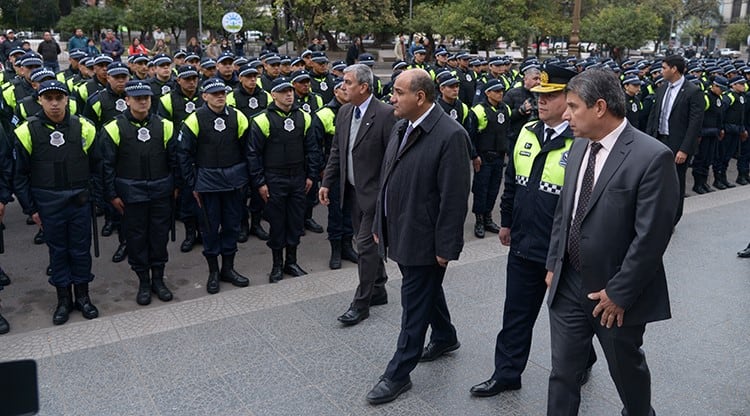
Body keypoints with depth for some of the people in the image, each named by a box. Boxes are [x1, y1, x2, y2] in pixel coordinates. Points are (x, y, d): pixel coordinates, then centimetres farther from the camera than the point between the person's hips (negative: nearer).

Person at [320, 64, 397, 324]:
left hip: (374, 192, -7)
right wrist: (327, 183, 9)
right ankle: (378, 290, 33)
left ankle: (361, 304, 7)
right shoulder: (344, 112, 6)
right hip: (352, 190, 7)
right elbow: (336, 151, 13)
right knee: (368, 243, 17)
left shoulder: (385, 114, -16)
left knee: (366, 245, -4)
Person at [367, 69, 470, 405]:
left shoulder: (450, 135, -20)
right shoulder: (401, 128, 6)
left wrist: (446, 247, -17)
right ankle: (445, 337, 48)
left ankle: (398, 373, 18)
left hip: (423, 239, -8)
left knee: (414, 304, 5)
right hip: (399, 233, 8)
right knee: (427, 290, 25)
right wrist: (380, 225, 13)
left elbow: (454, 198, -19)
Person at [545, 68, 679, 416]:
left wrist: (618, 293, -17)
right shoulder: (579, 147, 4)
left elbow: (651, 236, -20)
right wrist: (554, 264, 10)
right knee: (562, 372, 12)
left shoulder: (653, 157, -19)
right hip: (568, 285, 5)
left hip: (617, 294, -5)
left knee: (627, 370, 20)